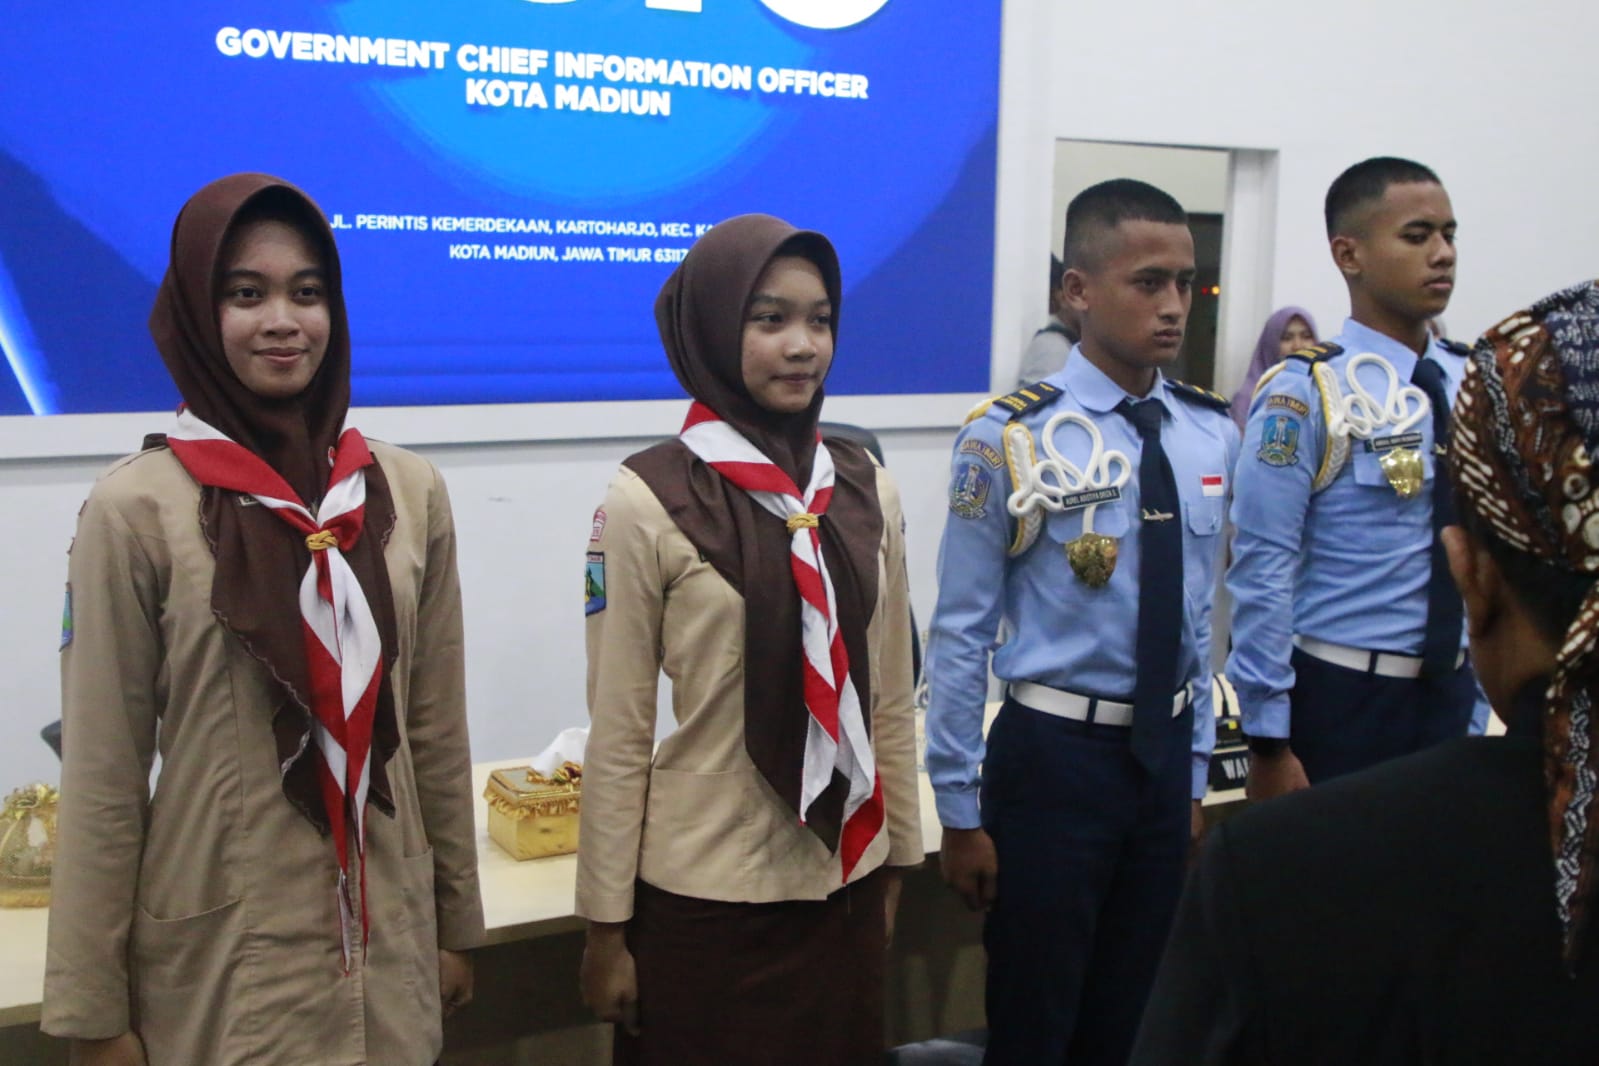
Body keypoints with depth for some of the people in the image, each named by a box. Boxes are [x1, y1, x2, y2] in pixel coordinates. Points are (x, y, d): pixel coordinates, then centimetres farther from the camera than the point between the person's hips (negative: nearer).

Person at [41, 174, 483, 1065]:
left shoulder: (411, 491, 0)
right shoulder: (137, 509, -11)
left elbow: (438, 734, 6)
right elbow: (102, 777, -8)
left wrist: (457, 924, 10)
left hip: (388, 944, 3)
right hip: (220, 959, -3)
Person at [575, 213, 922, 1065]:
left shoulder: (866, 488, 2)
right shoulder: (649, 501, -12)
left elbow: (889, 695, 9)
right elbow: (618, 729, -9)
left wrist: (898, 859, 11)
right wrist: (607, 924, -6)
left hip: (844, 880, 4)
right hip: (702, 896, -4)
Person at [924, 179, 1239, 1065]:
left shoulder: (1212, 436, 1)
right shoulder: (1010, 439, -15)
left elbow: (1201, 615, 10)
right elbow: (961, 633, -12)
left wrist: (1194, 773, 14)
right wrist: (960, 810, -10)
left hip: (1166, 754, 5)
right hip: (1054, 757, -5)